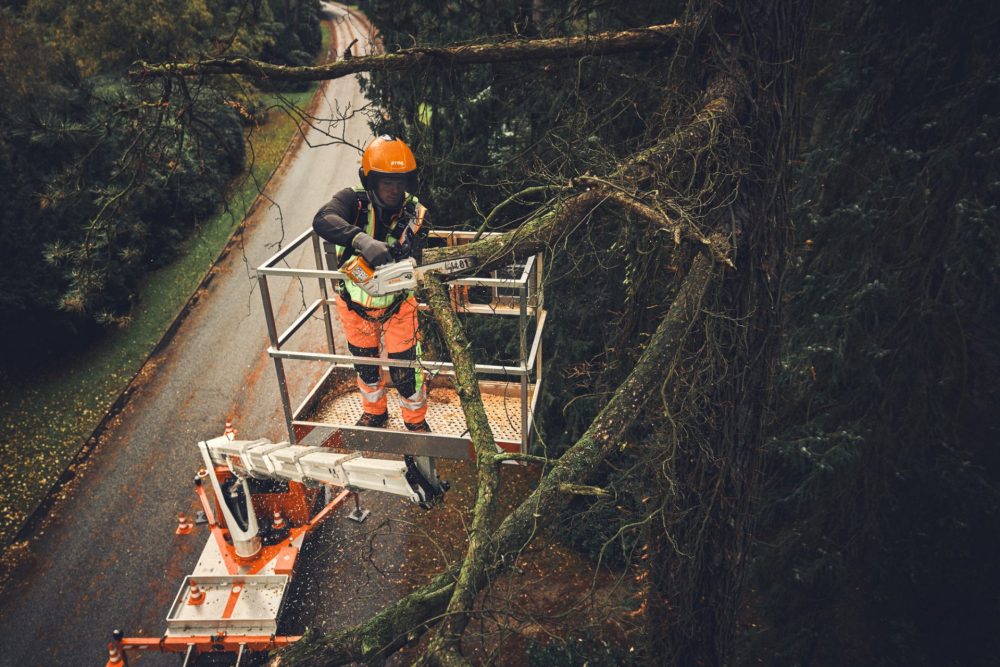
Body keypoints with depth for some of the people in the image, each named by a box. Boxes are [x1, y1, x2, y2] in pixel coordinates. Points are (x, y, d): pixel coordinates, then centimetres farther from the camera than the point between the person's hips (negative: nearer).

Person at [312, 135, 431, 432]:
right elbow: (323, 220, -43)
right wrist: (362, 240, -61)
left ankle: (416, 421, 35)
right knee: (365, 365, 21)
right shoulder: (353, 201, -21)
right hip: (355, 305, 1)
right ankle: (374, 413, 50)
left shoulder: (415, 214, -17)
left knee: (405, 369, 6)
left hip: (397, 305, -1)